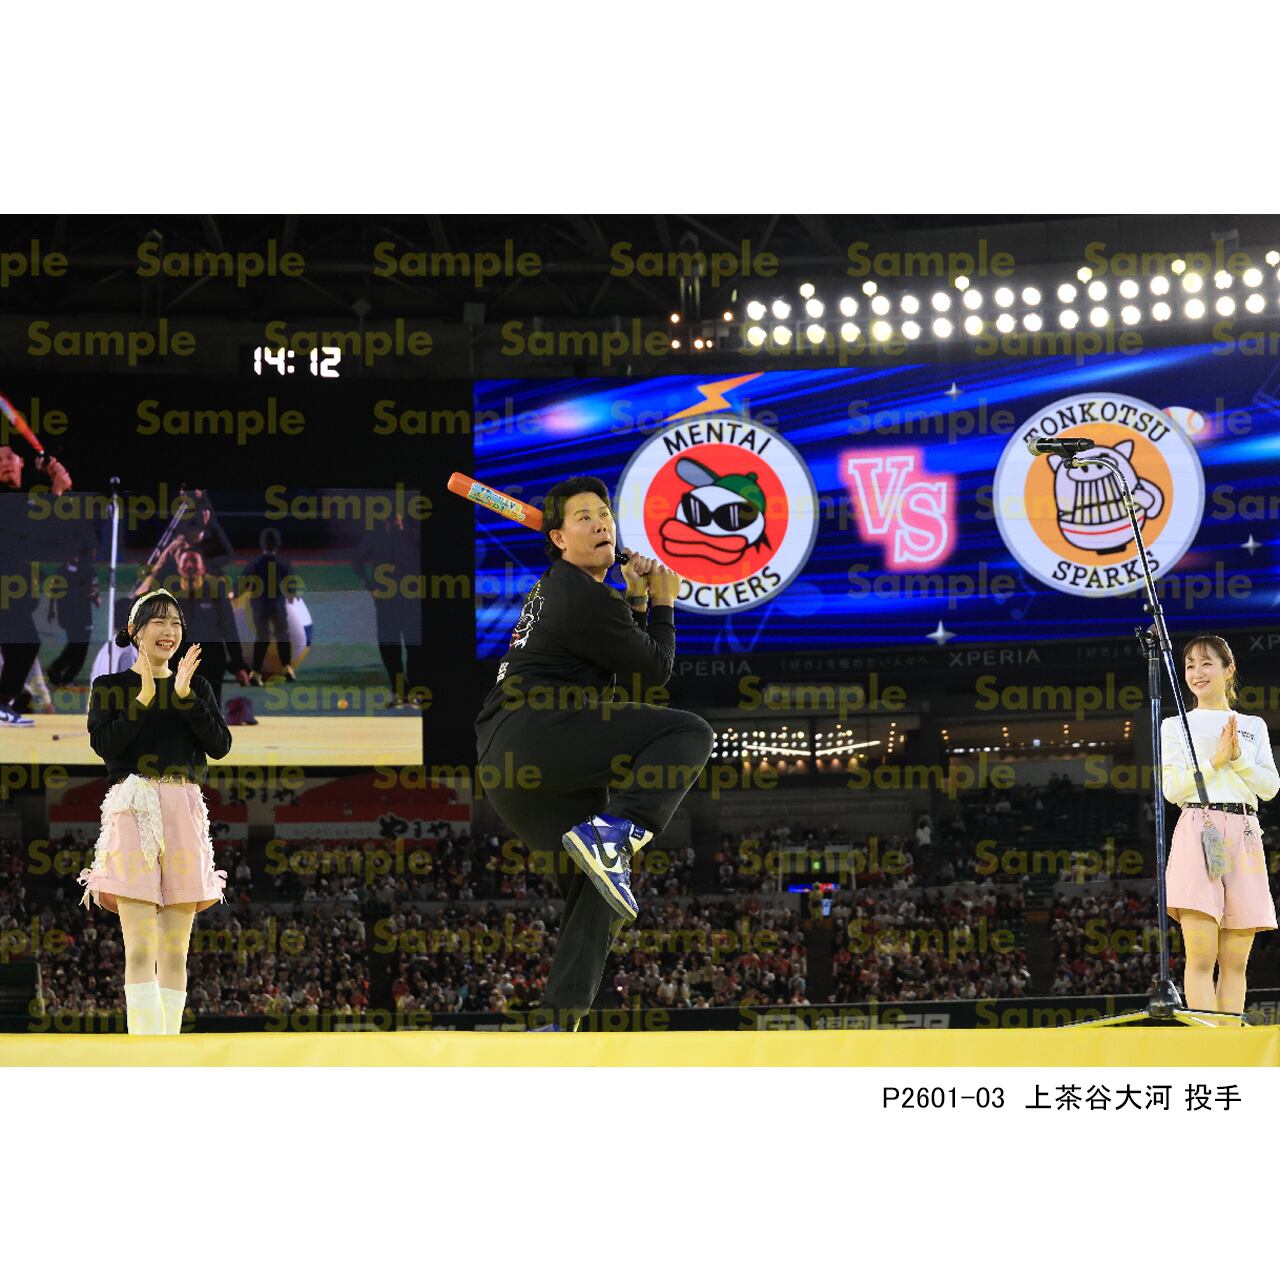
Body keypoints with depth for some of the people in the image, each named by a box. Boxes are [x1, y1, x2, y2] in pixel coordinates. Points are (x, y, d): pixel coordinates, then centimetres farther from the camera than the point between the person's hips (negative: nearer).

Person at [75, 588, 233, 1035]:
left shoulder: (197, 687, 17)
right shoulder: (109, 687, 10)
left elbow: (221, 745, 3)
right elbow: (103, 743, -6)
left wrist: (185, 695, -6)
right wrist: (144, 699, -12)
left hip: (185, 810, 3)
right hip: (133, 809, -3)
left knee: (175, 950, 1)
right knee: (141, 949, -13)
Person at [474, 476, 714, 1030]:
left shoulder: (554, 589, 27)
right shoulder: (580, 594, -5)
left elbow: (623, 654, 33)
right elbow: (654, 671, 1)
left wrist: (635, 600, 21)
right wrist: (662, 604, 15)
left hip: (505, 761, 10)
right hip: (535, 730, -10)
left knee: (598, 887, 10)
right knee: (690, 732, -16)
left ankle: (560, 1024, 2)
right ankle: (611, 834, -32)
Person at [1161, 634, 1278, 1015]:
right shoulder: (1176, 726, 12)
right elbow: (1172, 789, 1)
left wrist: (1239, 757, -5)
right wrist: (1216, 759, -8)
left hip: (1245, 837, 3)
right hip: (1198, 833, -3)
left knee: (1235, 961, -1)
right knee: (1201, 956, -15)